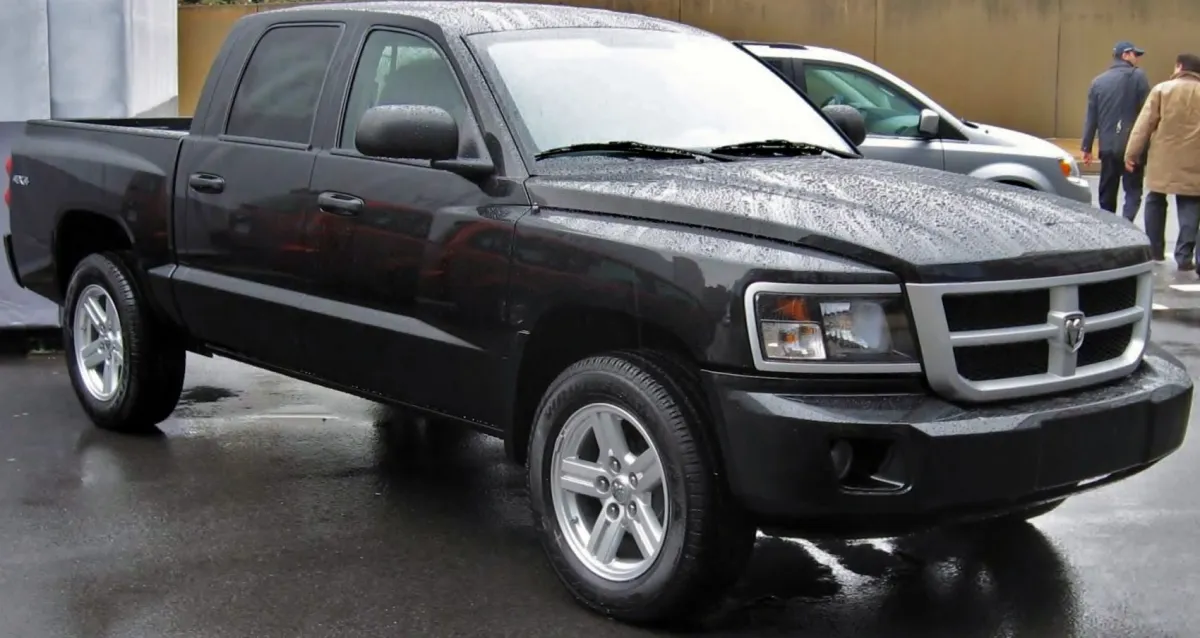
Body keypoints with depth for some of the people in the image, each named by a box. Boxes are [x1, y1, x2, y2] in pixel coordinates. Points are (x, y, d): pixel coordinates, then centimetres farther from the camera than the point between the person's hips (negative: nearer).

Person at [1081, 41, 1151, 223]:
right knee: (1133, 191, -2)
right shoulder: (1138, 76, -4)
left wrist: (1087, 147, 13)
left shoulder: (1098, 81, 10)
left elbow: (1091, 117, 10)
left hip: (1108, 146, 4)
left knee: (1107, 194, 13)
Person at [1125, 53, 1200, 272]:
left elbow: (1144, 124, -5)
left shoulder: (1162, 89, -2)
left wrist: (1132, 153, -2)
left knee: (1155, 202, 15)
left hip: (1163, 160, -1)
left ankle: (1154, 250, 19)